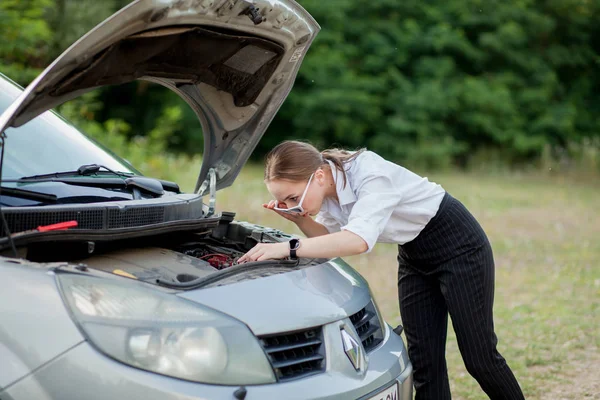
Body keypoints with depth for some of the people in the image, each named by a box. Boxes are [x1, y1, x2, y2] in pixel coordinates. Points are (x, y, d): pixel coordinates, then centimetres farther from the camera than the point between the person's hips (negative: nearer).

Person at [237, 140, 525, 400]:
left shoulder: (371, 174, -33)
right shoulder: (327, 190, -9)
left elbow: (359, 240, -46)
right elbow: (331, 240, 4)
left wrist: (287, 248, -48)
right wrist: (298, 218, -14)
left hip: (458, 245, -7)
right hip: (414, 256, 8)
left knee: (479, 357, -2)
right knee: (424, 358, 3)